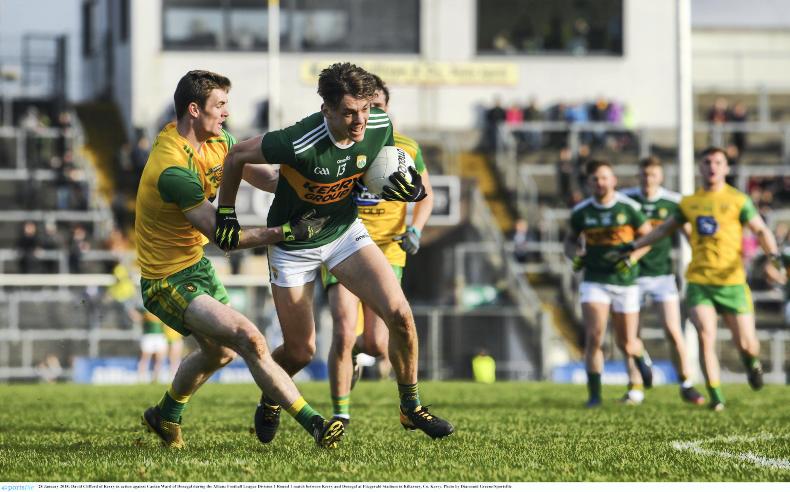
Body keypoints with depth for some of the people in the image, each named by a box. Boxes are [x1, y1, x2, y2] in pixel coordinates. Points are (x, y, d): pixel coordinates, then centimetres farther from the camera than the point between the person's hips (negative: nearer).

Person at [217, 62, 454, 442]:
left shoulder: (379, 126, -18)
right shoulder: (299, 143, -34)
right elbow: (236, 156, -18)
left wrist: (409, 189, -17)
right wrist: (226, 214, -12)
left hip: (345, 231, 4)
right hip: (292, 244, -4)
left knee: (400, 315, -13)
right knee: (301, 351, 3)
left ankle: (411, 407, 7)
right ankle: (269, 402, 37)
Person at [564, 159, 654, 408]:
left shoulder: (629, 207, -7)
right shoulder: (581, 211, -1)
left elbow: (648, 236, 1)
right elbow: (571, 239, 14)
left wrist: (632, 259, -14)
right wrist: (575, 256, -7)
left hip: (625, 281, -1)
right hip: (594, 282, 1)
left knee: (626, 344, 5)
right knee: (594, 337, -16)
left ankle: (641, 357, 43)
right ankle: (594, 394, -6)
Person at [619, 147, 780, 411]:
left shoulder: (738, 200, 0)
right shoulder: (689, 203, 11)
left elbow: (761, 230, -2)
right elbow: (664, 229, 24)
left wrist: (773, 255, -20)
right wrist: (634, 246, 21)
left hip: (732, 282, -2)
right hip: (699, 282, 2)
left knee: (746, 344, -2)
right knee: (706, 337, -16)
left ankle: (751, 362, 36)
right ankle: (716, 397, -9)